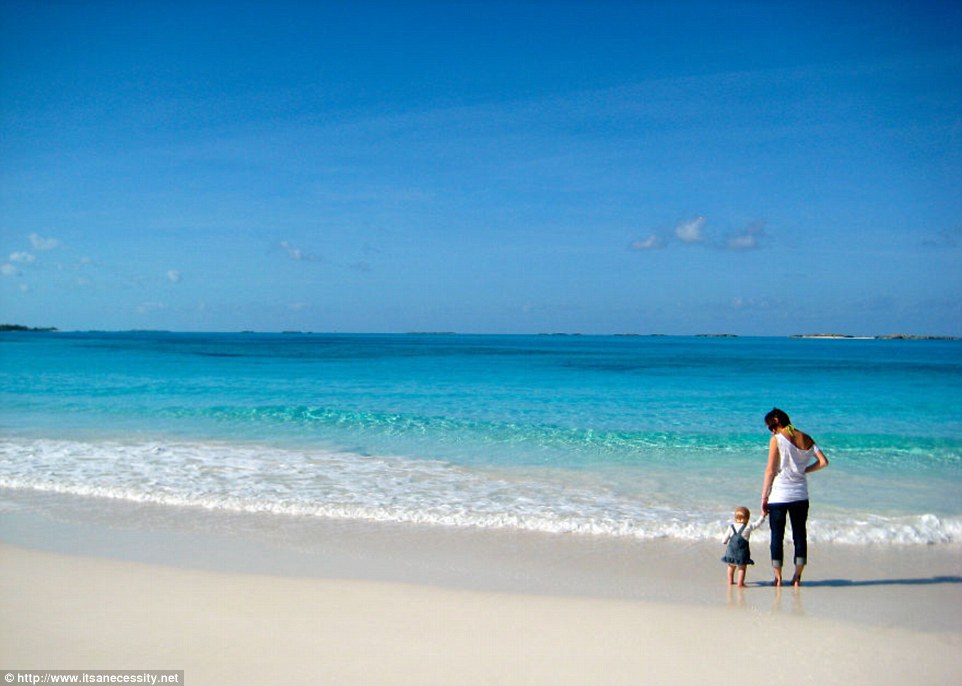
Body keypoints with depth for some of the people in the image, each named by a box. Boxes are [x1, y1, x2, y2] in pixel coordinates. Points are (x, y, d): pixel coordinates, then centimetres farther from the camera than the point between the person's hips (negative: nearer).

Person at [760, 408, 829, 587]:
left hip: (779, 495, -4)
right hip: (800, 495, 4)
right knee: (800, 534, 12)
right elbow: (823, 461, 0)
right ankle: (797, 577, 15)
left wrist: (764, 498, -6)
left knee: (777, 536, 5)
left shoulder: (776, 440, -10)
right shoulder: (806, 439, 4)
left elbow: (770, 470, -11)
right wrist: (804, 470, 11)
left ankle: (778, 577, 9)